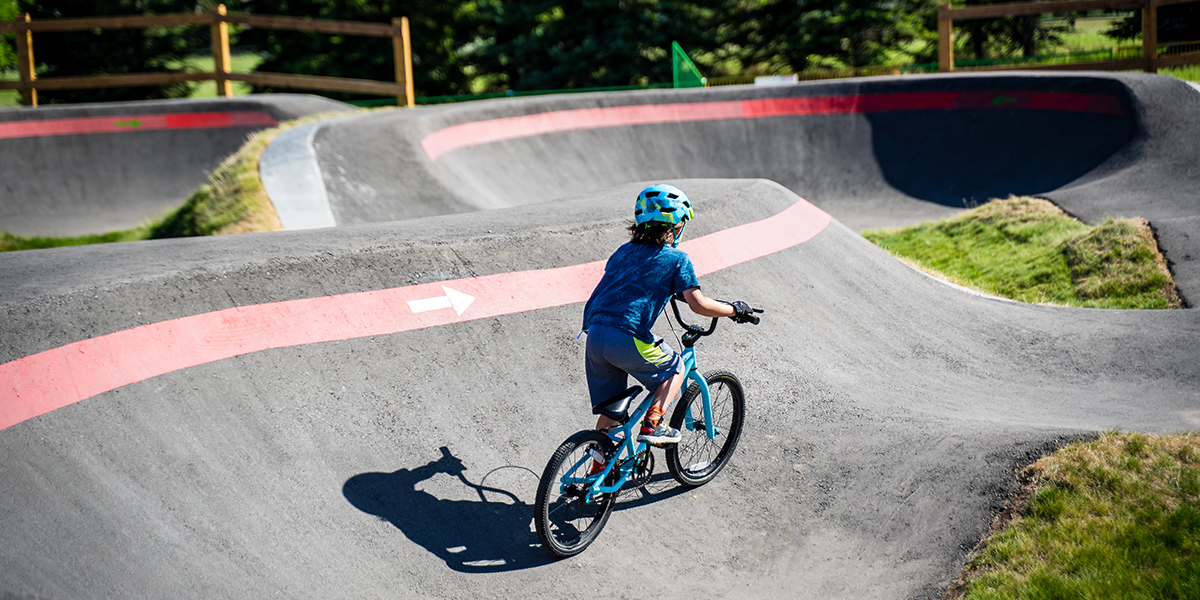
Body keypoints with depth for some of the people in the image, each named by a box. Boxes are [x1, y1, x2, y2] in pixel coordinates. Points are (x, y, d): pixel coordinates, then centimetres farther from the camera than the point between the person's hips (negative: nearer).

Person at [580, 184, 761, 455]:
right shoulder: (676, 258, 2)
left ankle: (598, 469, 20)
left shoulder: (624, 251, 20)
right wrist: (735, 310, 11)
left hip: (594, 335, 6)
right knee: (674, 368, 21)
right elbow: (698, 304, -5)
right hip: (628, 337, -6)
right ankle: (652, 424, 8)